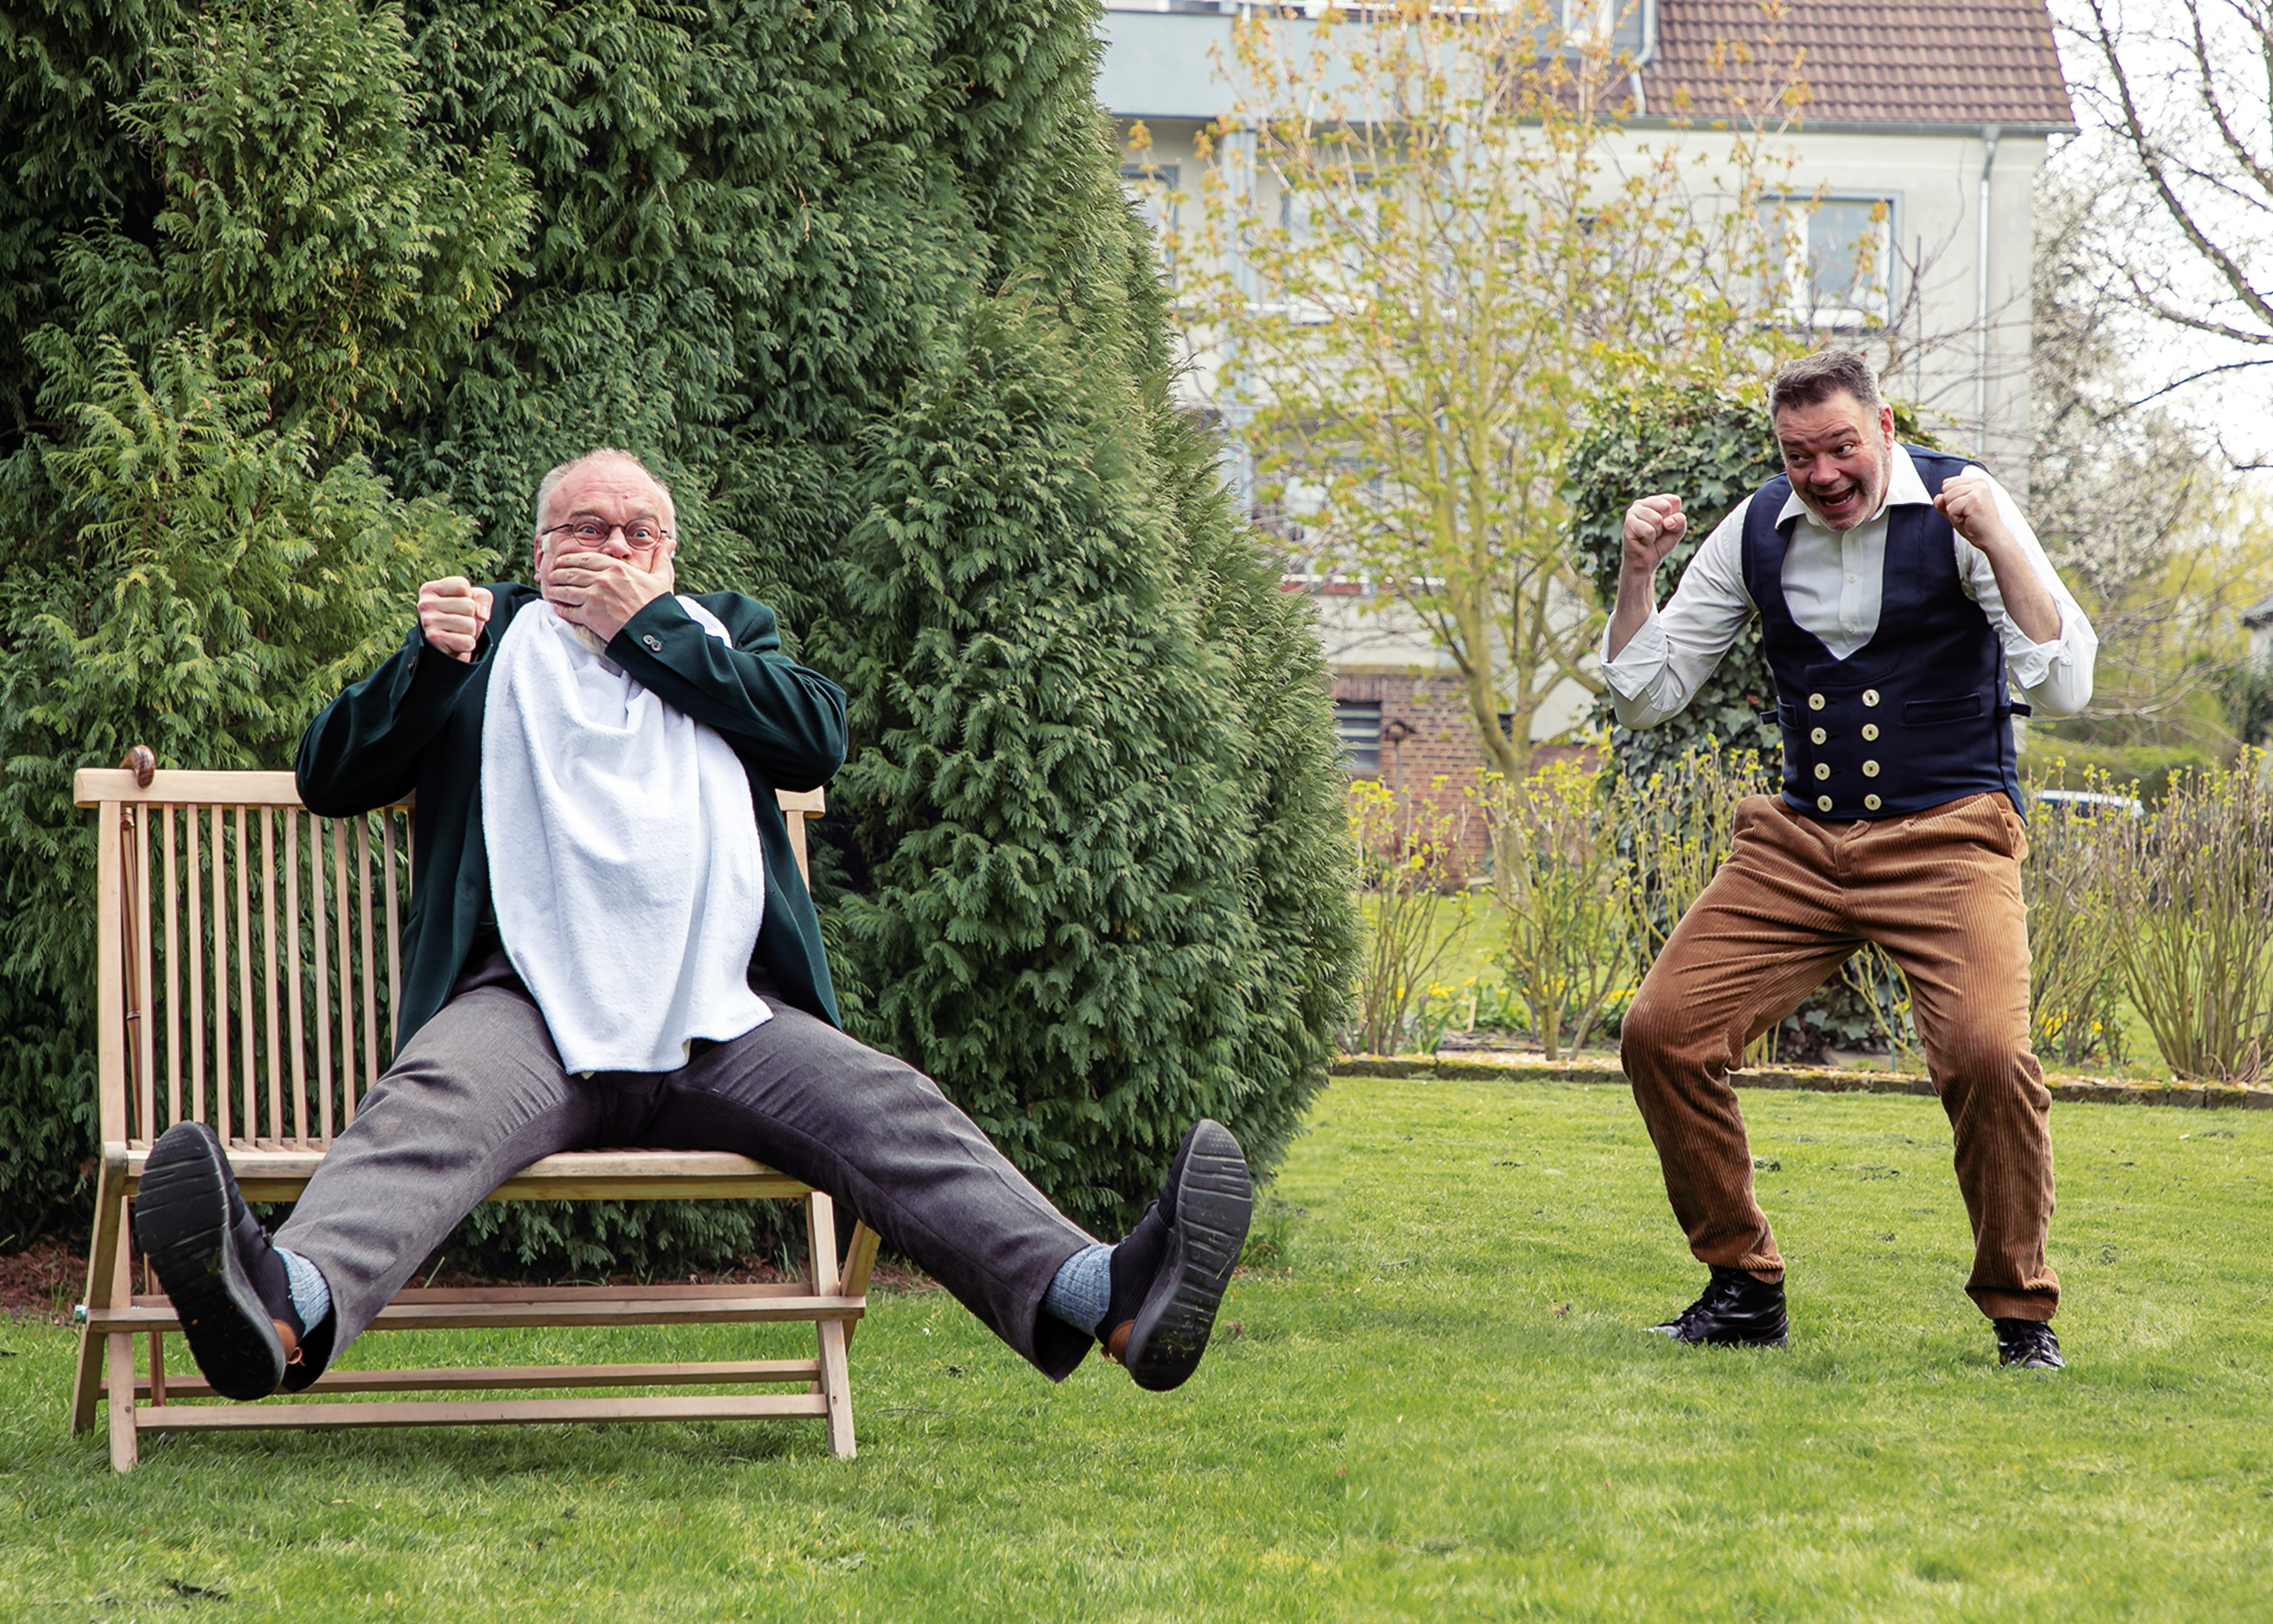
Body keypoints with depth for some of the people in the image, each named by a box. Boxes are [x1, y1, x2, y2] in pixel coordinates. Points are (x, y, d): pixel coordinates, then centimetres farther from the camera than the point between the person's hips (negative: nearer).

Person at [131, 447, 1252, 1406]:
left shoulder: (723, 633, 31)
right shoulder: (492, 639, 27)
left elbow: (817, 739, 9)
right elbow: (330, 778, 19)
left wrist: (648, 628, 8)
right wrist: (428, 660, 0)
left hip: (719, 1016, 2)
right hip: (531, 1005, -2)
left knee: (890, 1112, -23)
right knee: (427, 1104, -34)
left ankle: (1094, 1292, -45)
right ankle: (293, 1305, -64)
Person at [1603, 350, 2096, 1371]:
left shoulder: (1958, 505, -6)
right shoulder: (1756, 532, 5)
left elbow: (2063, 688, -13)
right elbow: (1645, 697, 10)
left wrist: (1996, 543, -24)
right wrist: (1637, 571, -5)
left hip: (1946, 837, -4)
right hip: (1798, 844, 4)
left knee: (1986, 1053, -27)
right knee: (1662, 1031, -10)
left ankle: (2021, 1312, -5)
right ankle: (1744, 1288, 7)